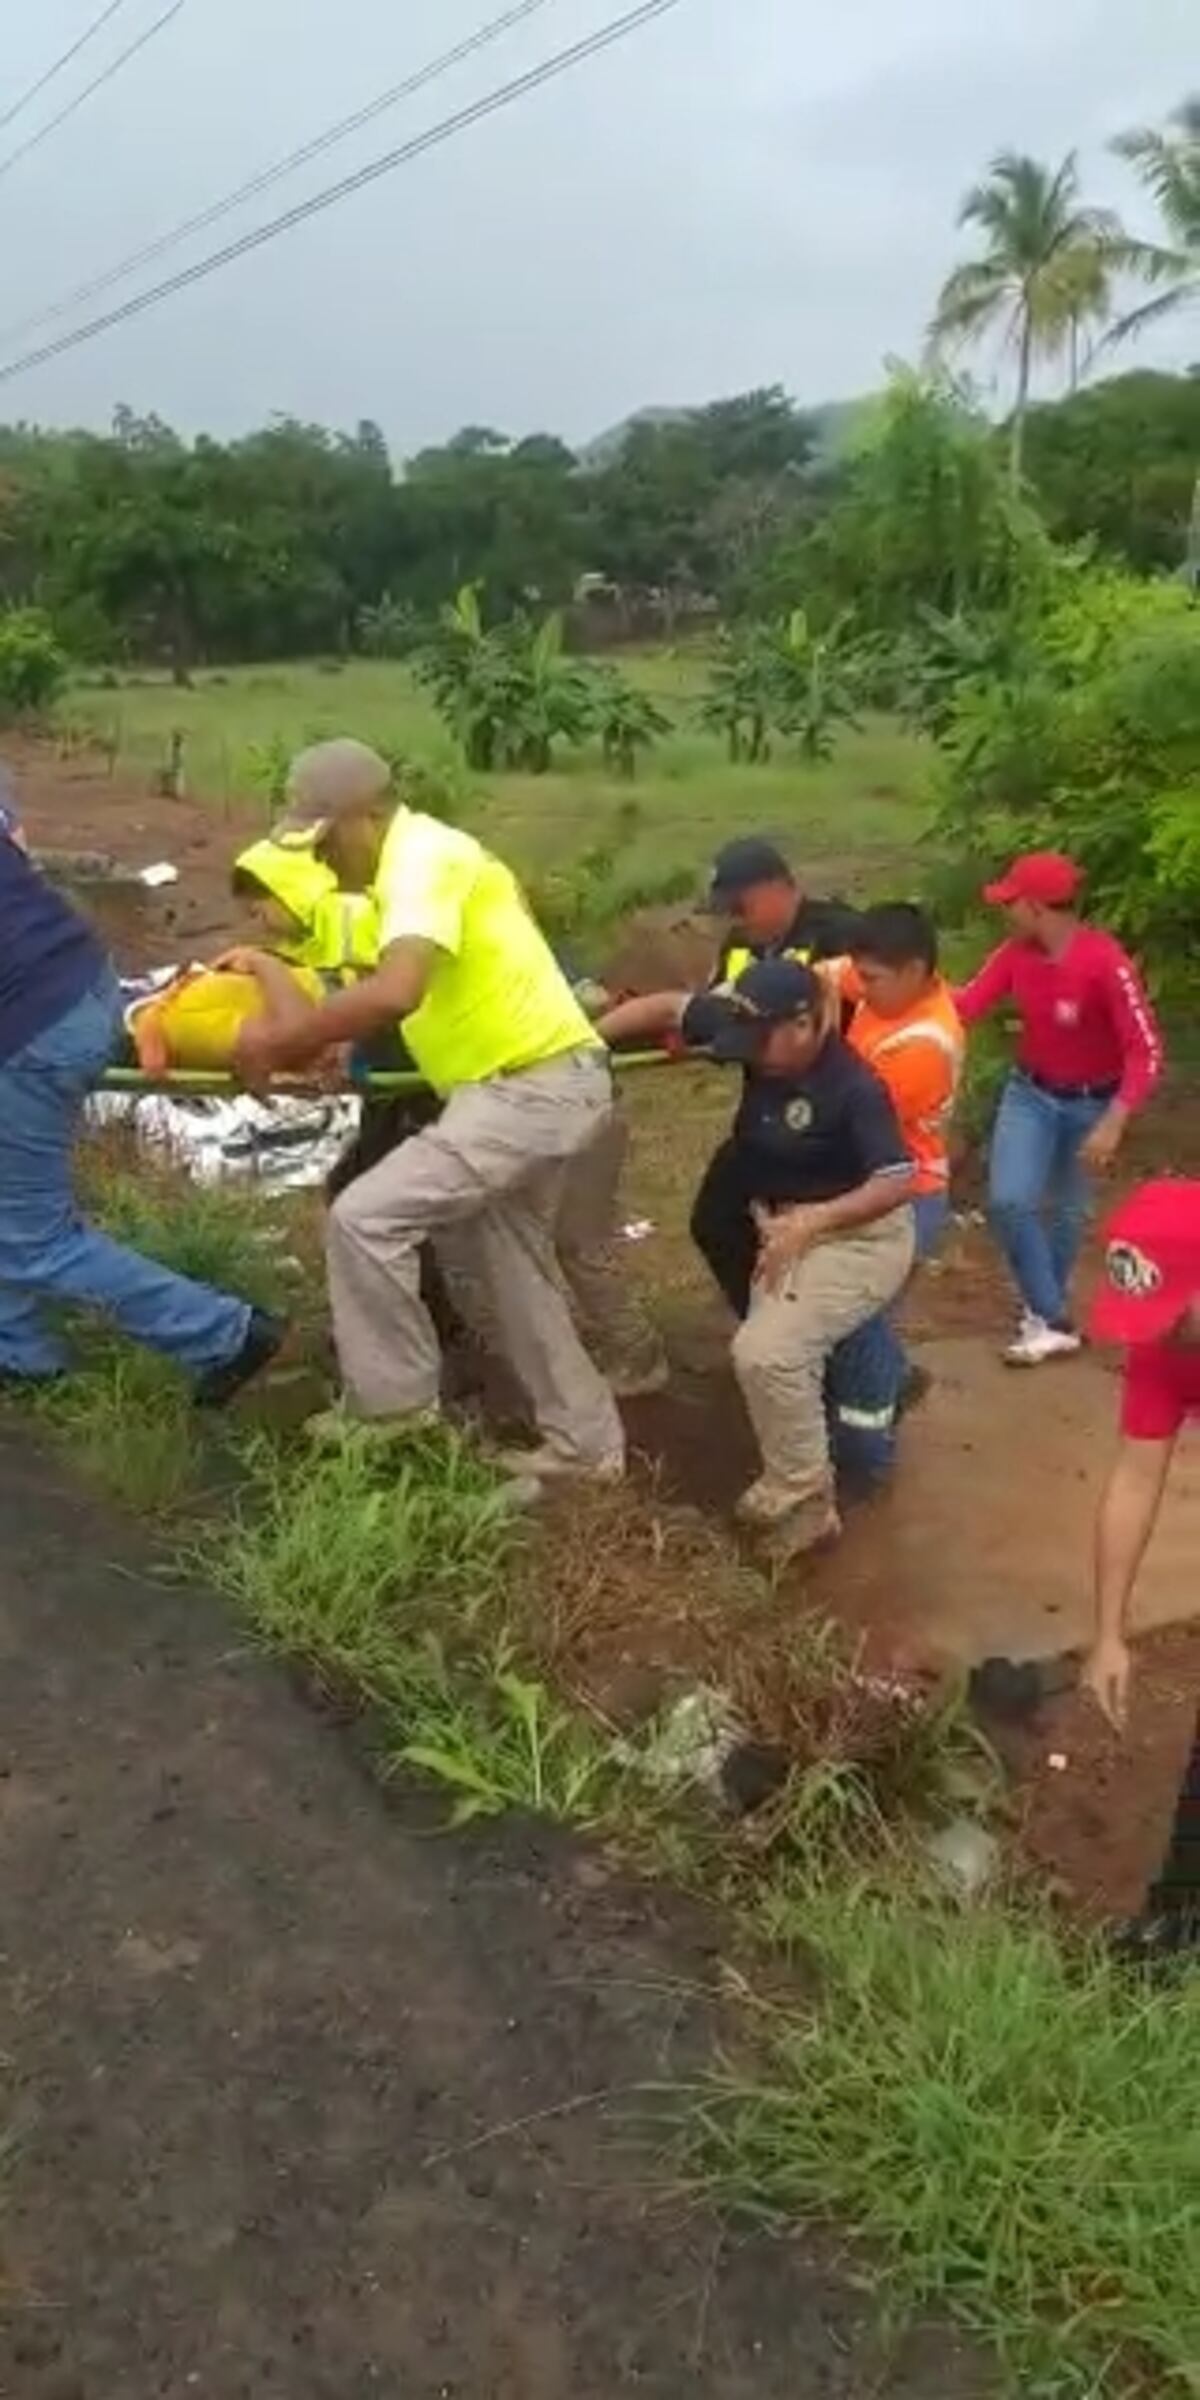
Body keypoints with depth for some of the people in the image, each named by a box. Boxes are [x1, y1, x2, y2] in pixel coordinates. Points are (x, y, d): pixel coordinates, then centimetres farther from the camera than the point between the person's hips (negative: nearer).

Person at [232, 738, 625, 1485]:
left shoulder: (423, 858, -17)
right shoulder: (425, 856, 16)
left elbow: (396, 991, -33)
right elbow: (408, 991, 21)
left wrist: (278, 1044, -25)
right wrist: (318, 1045, 12)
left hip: (532, 1087, -11)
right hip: (543, 1083, 11)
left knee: (364, 1219, -11)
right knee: (514, 1264, 19)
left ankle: (397, 1416, 4)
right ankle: (587, 1443, 30)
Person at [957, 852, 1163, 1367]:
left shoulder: (1106, 963, -30)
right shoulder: (1016, 953, -13)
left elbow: (1146, 1052, -30)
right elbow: (965, 1005, -10)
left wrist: (1113, 1123, -36)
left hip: (1091, 1102, -4)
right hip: (1030, 1092, 4)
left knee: (1066, 1209, 13)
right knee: (1008, 1201, -10)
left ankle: (1045, 1312, 35)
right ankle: (1055, 1321, 4)